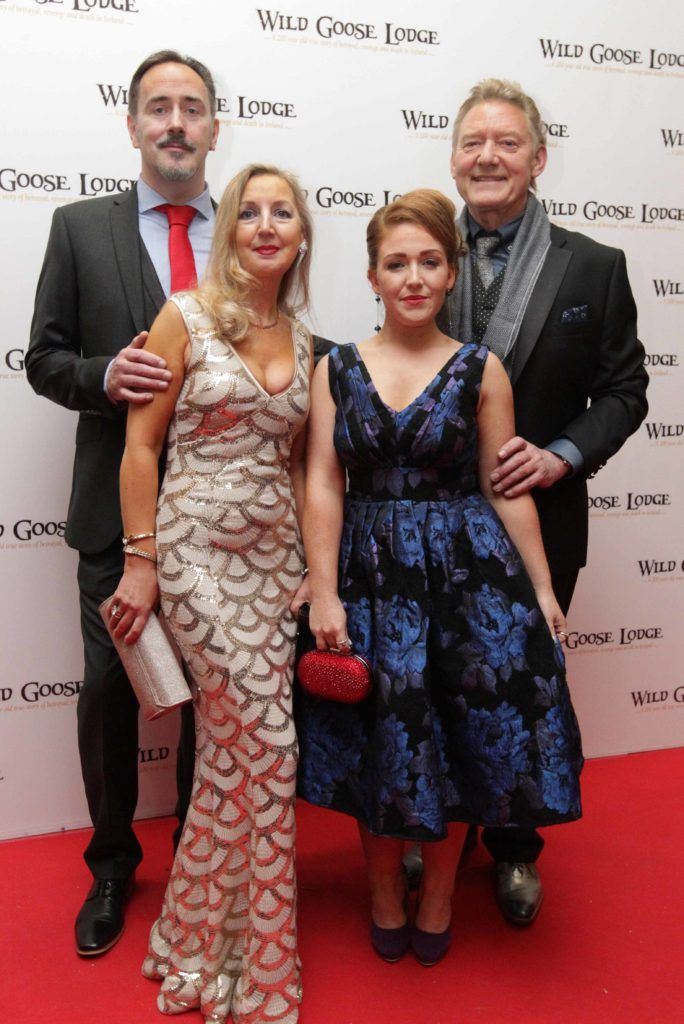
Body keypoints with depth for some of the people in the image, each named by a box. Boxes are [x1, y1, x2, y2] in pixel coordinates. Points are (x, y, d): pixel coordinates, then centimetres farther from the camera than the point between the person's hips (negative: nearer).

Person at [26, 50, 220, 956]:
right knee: (110, 687, 8)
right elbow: (44, 359, 3)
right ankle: (113, 861, 32)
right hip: (120, 506, -1)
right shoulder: (80, 229, 4)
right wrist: (106, 375, -17)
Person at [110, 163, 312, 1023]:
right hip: (196, 552, -5)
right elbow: (140, 446, -6)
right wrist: (139, 560, -9)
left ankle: (198, 940, 31)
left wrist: (312, 566, 12)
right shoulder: (185, 317, -4)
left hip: (272, 557, 5)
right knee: (269, 743, -6)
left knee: (230, 744, 10)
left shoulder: (301, 343, 11)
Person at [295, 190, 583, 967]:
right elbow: (323, 486, -3)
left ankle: (437, 899, 33)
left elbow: (507, 489, 0)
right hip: (371, 572, 1)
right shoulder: (336, 369, 2)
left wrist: (541, 589, 0)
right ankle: (385, 899, 35)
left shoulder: (480, 370, 0)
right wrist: (324, 595, -9)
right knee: (382, 737, 10)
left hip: (467, 569, 0)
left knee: (458, 735, 8)